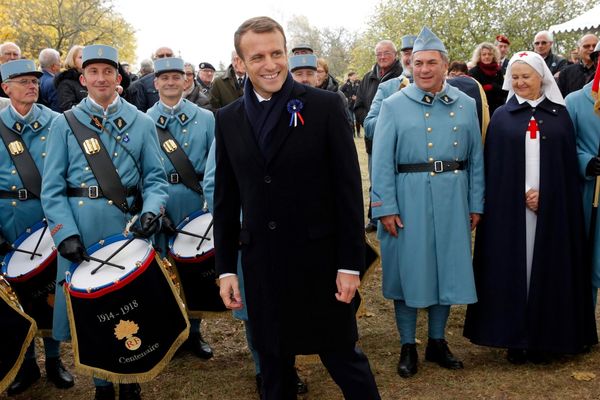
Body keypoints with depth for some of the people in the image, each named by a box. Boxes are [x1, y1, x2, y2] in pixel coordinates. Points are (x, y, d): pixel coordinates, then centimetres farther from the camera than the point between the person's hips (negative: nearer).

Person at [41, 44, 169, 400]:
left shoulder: (142, 123, 5)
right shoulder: (64, 124, 4)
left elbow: (155, 177, 3)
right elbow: (52, 187, 0)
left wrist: (152, 209, -17)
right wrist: (65, 233, -12)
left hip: (127, 226, 0)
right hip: (80, 230, 0)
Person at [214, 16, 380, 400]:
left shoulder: (325, 106, -6)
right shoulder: (228, 119, 5)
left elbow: (349, 189, -7)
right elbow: (226, 199, 9)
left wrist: (351, 263, -9)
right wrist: (226, 267, 6)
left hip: (320, 258, -3)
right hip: (261, 263, 4)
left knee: (342, 355, 9)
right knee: (273, 362, 17)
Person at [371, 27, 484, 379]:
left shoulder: (466, 104, 7)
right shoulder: (394, 105, -1)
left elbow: (476, 158, 8)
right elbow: (382, 161, -6)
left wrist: (476, 205, 5)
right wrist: (385, 208, -11)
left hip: (452, 199, 3)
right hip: (409, 198, -2)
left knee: (447, 267, 11)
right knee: (408, 269, 5)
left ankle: (438, 341, 28)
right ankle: (408, 346, 21)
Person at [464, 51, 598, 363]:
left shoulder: (560, 114, 7)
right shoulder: (502, 117, 6)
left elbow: (569, 164, 5)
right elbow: (493, 167, 1)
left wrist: (545, 194, -9)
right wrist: (522, 195, -9)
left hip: (553, 209, 1)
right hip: (510, 208, -1)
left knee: (547, 269, 4)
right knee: (512, 268, 1)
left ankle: (544, 338, 14)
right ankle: (514, 338, 10)